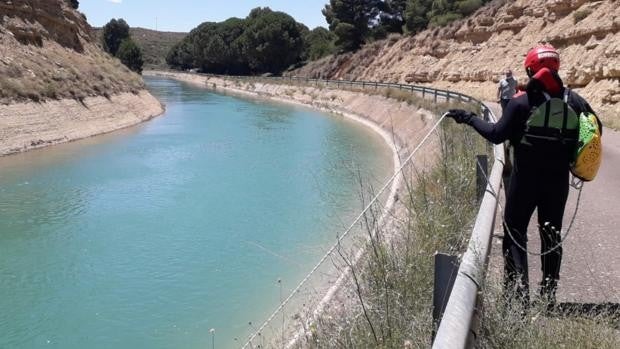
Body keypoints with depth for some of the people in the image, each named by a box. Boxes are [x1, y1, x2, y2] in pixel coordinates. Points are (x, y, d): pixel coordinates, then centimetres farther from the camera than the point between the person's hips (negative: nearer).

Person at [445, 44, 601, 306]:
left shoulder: (522, 101, -12)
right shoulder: (574, 100, 1)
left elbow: (497, 134, -13)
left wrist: (469, 118, -3)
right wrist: (572, 157, 19)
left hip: (526, 178, -4)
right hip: (558, 179, 4)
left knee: (515, 232, 8)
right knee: (552, 234, 15)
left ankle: (518, 291, 3)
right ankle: (549, 293, 21)